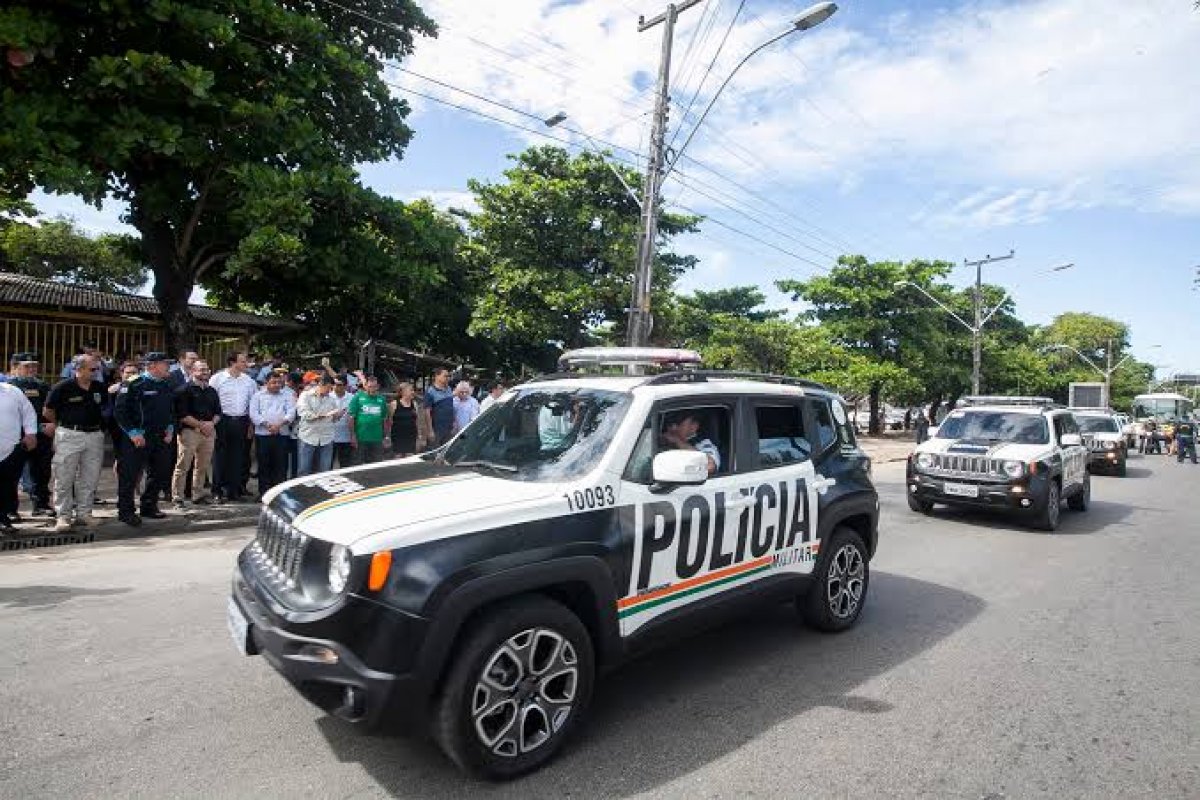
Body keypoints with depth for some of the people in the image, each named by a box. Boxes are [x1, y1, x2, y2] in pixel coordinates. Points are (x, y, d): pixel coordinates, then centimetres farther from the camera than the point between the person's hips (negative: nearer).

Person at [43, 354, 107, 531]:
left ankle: (84, 513, 17)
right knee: (64, 478, -1)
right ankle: (63, 516, 6)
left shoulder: (100, 387, 7)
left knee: (90, 478, 8)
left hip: (94, 435, 5)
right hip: (69, 435, -4)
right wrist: (62, 424, 12)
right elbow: (48, 411, 3)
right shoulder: (63, 387, -7)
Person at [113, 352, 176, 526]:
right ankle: (125, 511, 11)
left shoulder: (166, 386, 12)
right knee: (130, 475, 0)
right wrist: (133, 433, -17)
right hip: (138, 438, -7)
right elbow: (120, 411, -13)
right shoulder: (133, 385, -11)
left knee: (161, 473, 12)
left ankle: (149, 506, 27)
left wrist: (170, 429, 10)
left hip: (161, 438, 7)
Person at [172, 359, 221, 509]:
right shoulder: (185, 390, -3)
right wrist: (200, 424, -14)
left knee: (203, 466, 11)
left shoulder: (212, 391, 17)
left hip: (209, 432, 6)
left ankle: (198, 495, 20)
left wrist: (212, 423, -2)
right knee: (183, 466, -5)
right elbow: (182, 415, -10)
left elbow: (218, 412, 18)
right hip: (190, 431, -6)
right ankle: (177, 497, 0)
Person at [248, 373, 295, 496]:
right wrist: (267, 425, -14)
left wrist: (279, 424, -15)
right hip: (263, 434, 0)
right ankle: (264, 492, 10)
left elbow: (291, 413, 0)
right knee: (264, 465, 3)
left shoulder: (287, 395, 12)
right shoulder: (258, 395, 10)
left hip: (282, 435, 0)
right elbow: (254, 414, -1)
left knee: (281, 464, 1)